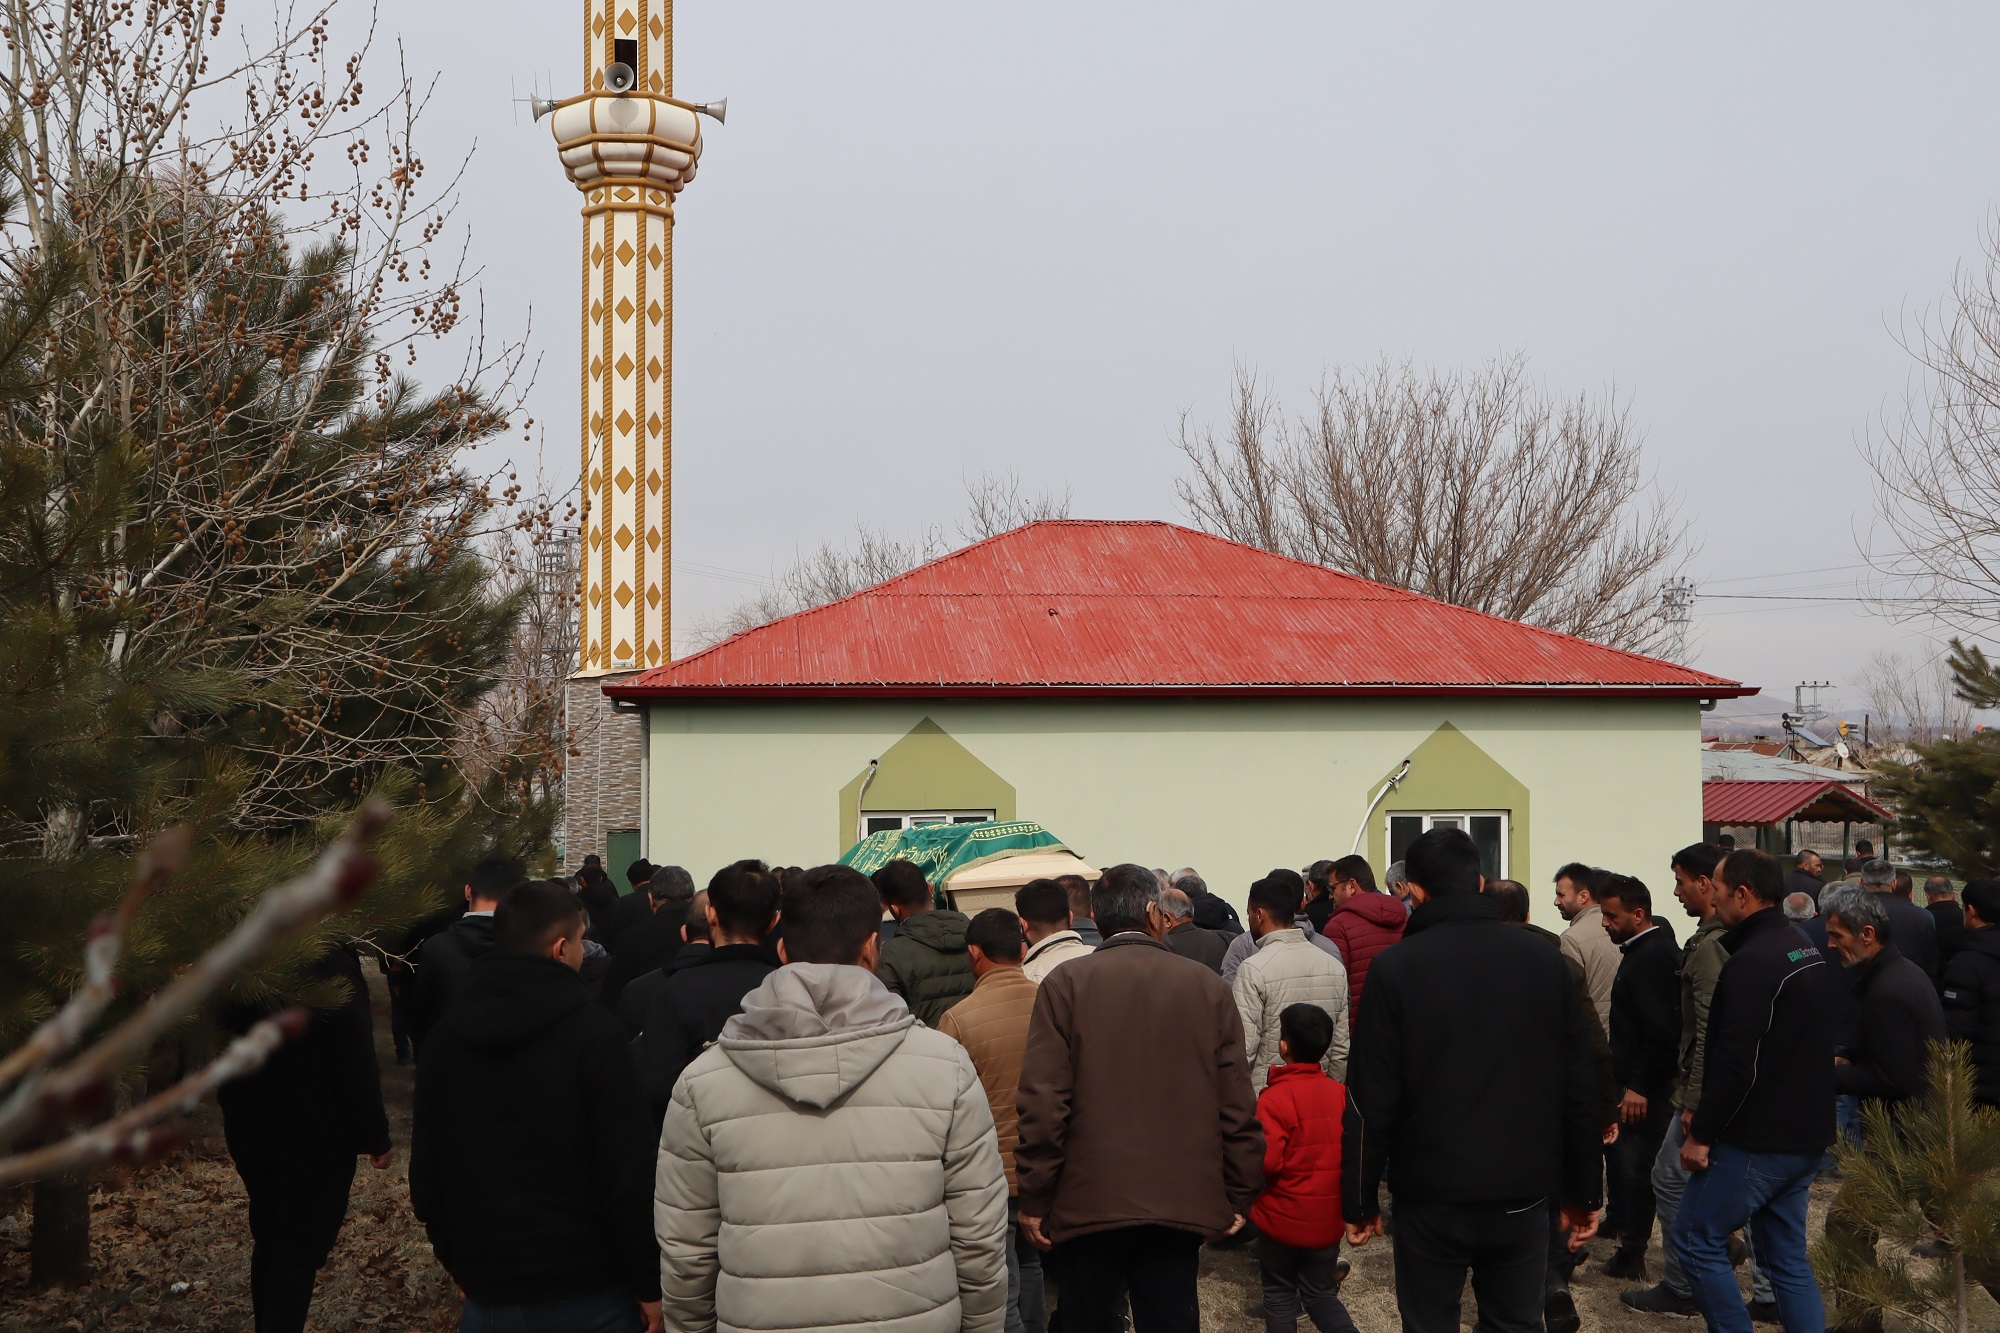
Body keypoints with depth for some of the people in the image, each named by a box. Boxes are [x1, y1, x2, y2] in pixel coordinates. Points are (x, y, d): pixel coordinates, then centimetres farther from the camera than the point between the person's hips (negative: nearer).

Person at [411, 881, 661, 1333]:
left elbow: (426, 1172, 9)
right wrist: (650, 1285, -8)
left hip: (487, 1295, 4)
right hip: (590, 1294, -4)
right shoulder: (594, 1032, -13)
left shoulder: (445, 1037, 3)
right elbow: (631, 1173, -15)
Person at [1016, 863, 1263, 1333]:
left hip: (1087, 1204, -1)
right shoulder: (1208, 986, 2)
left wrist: (1035, 1199, -2)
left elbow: (1043, 1104, -9)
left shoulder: (1065, 984, -5)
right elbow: (1238, 1106, 2)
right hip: (1182, 1203, 2)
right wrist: (1240, 1197, 11)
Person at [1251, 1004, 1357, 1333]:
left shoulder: (1275, 1098, -19)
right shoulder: (1341, 1094, -1)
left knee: (1280, 1294, 13)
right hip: (1327, 1219, 5)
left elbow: (1266, 1161, -24)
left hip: (1282, 1218, -5)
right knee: (1321, 1294, 15)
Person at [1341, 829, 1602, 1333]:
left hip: (1430, 1199, -3)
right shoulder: (1543, 958, 1)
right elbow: (1581, 1087, 3)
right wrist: (1583, 1192, 11)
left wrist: (1359, 1200, 0)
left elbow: (1371, 1100, -9)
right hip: (1524, 1196, 3)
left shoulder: (1396, 967, -9)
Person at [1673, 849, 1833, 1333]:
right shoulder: (1805, 950, 12)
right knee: (1787, 1254, 14)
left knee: (1696, 1238, 3)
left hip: (1755, 1141, -9)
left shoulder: (1752, 962, -20)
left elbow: (1736, 1062, -25)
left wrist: (1702, 1133, -15)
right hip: (1804, 1135, 9)